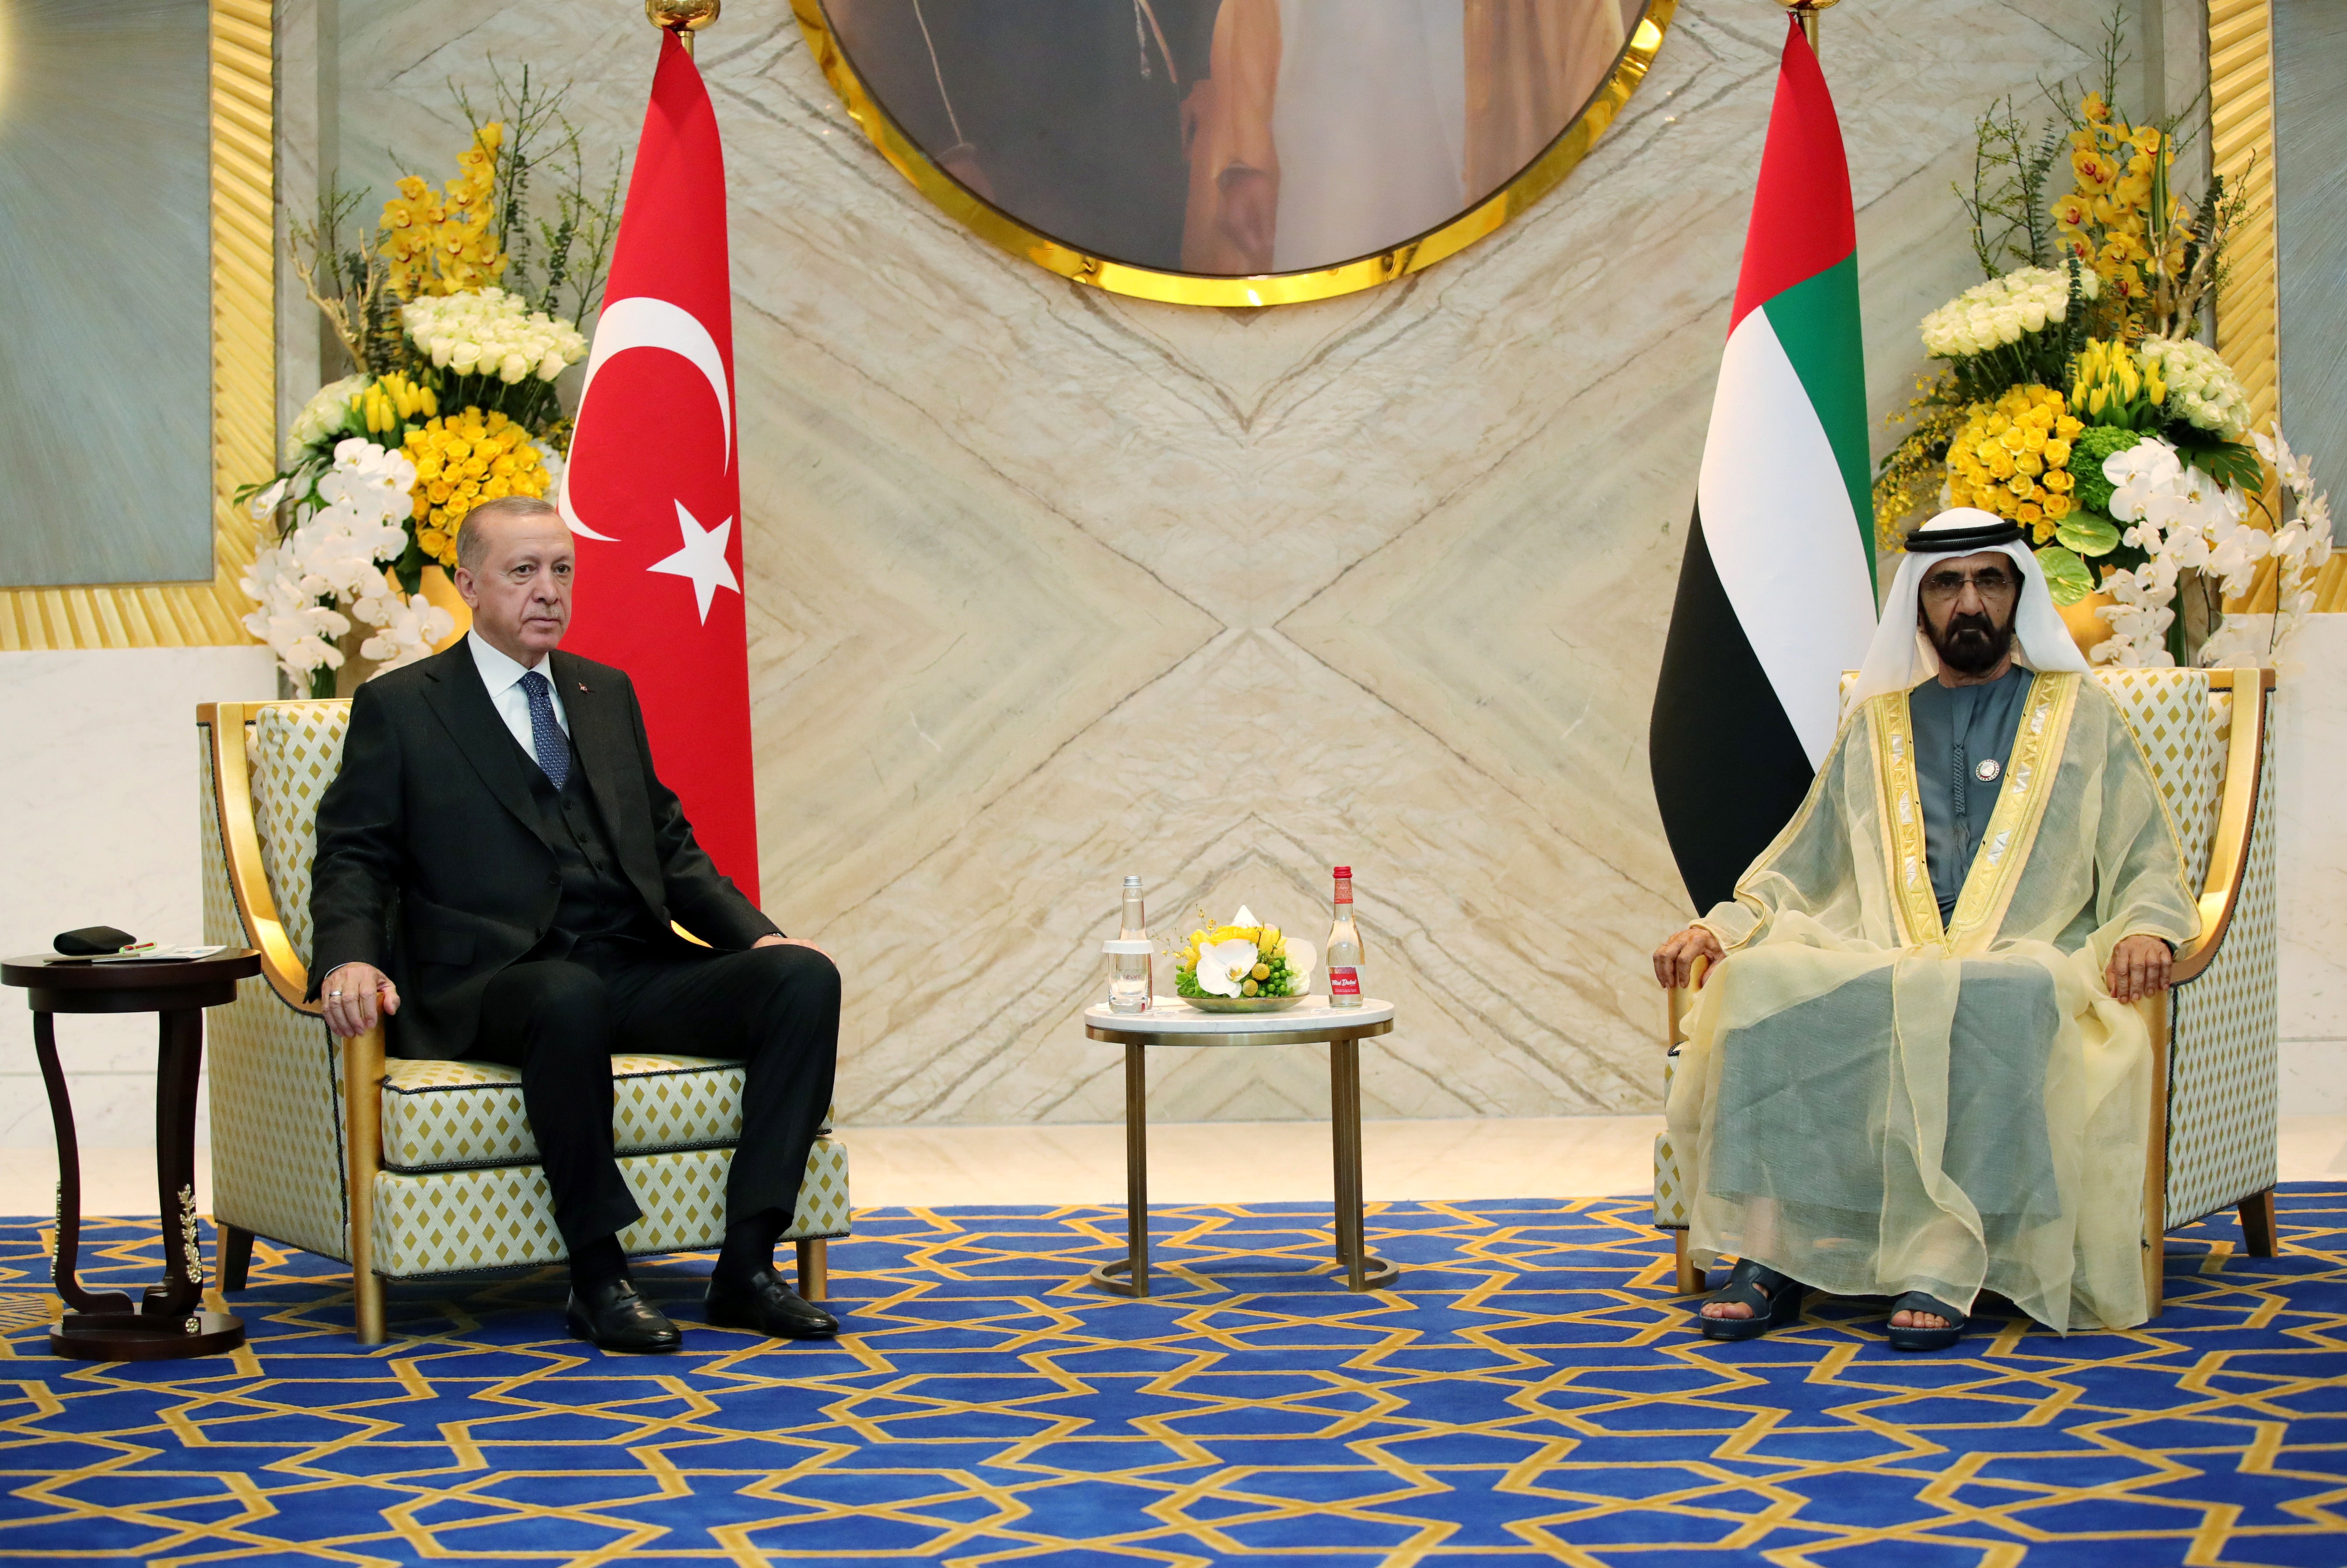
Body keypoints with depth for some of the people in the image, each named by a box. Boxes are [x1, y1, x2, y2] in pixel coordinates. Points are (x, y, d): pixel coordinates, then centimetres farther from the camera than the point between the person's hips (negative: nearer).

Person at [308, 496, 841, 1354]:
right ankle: (597, 1278, -29)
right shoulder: (399, 707, 8)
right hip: (491, 986, -5)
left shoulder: (607, 694, 23)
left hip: (635, 970, 5)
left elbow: (670, 845, 23)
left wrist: (756, 934, 7)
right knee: (568, 997, -41)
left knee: (804, 977, -20)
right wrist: (350, 957, -18)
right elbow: (353, 857, 3)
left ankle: (747, 1265, -21)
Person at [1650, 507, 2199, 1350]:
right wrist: (1721, 926, 6)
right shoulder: (1876, 726, 25)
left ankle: (1942, 1268, -41)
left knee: (1997, 997, -40)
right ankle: (1769, 1256, -31)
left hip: (2023, 965, -2)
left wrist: (2145, 929, -11)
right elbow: (1798, 868, 24)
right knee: (1758, 978, -30)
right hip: (1873, 965, 2)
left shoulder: (2080, 717, 18)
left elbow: (2149, 867, 12)